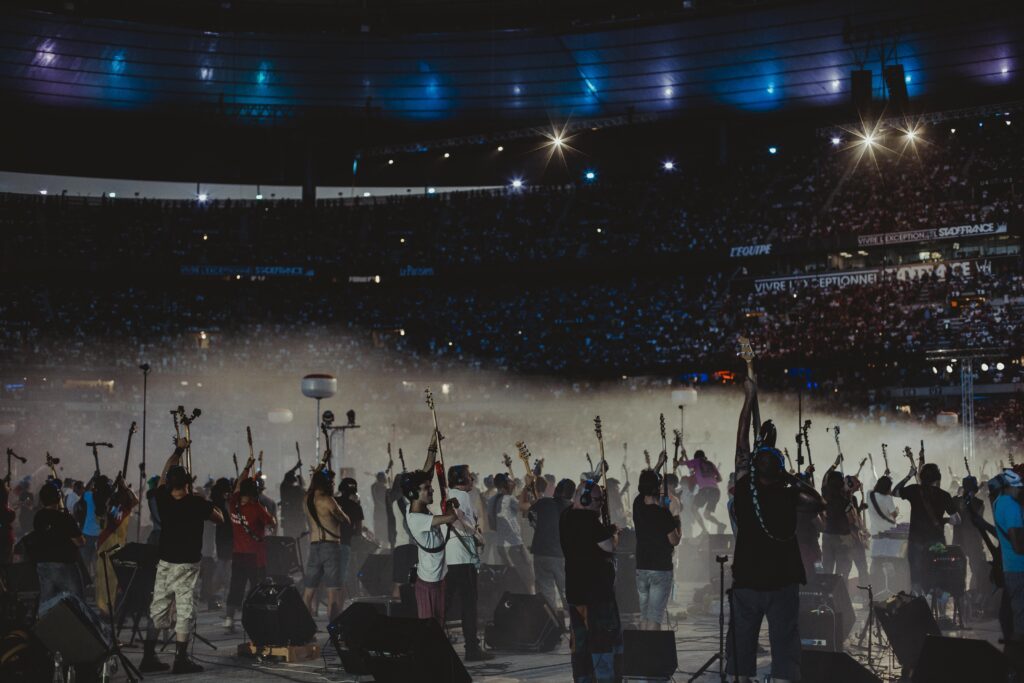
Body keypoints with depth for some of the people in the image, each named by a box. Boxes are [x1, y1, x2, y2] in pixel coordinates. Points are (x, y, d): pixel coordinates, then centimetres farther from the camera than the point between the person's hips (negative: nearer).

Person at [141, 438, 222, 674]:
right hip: (187, 564, -5)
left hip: (165, 561, 5)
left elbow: (164, 474, 16)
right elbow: (220, 519, 1)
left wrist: (178, 450, 24)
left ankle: (148, 657, 14)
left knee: (158, 608, 11)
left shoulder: (163, 499, -1)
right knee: (184, 610, -4)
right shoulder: (197, 504, -13)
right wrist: (209, 506, 16)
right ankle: (181, 659, -5)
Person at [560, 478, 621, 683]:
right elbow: (609, 546, -18)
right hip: (596, 589, -9)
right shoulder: (588, 519, -19)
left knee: (580, 639, 13)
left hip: (574, 589, 9)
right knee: (605, 638, -3)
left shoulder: (567, 517, 10)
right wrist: (614, 533, 1)